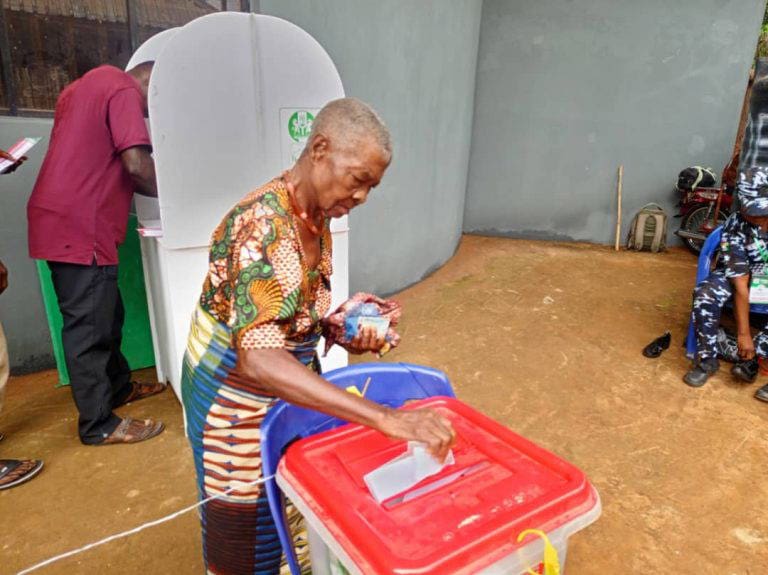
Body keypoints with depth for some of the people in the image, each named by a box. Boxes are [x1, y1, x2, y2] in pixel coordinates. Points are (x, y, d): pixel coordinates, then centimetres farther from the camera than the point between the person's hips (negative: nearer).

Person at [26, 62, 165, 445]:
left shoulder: (90, 85, 23)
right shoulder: (123, 89, -8)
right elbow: (137, 163, -19)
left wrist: (146, 191, 16)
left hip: (67, 222, 10)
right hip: (79, 228, -10)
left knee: (104, 314, 19)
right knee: (89, 325, -4)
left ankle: (118, 387, 33)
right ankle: (99, 425, 6)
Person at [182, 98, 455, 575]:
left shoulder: (317, 219, -1)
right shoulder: (263, 224, -29)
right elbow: (258, 359, -39)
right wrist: (384, 417, -44)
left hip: (287, 388, 8)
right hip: (238, 400, -7)